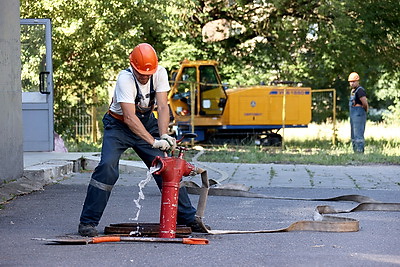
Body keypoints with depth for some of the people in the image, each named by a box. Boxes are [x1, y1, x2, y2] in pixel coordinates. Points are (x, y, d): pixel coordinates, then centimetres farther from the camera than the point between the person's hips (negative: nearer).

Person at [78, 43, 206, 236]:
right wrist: (153, 141, -44)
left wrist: (164, 137, -34)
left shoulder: (160, 73, -15)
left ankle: (187, 218, 12)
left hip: (146, 122, 5)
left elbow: (162, 107, -18)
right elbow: (129, 117, -36)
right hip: (119, 125, -4)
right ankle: (88, 223, -17)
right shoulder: (125, 79, -29)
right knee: (107, 167, -23)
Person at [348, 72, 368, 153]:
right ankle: (356, 152, 18)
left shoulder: (360, 90, -15)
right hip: (353, 116, 11)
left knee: (358, 135, -13)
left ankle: (360, 152, -14)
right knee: (354, 137, 13)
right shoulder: (353, 91, 17)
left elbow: (365, 103, -23)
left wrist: (365, 109, -5)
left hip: (359, 115, -11)